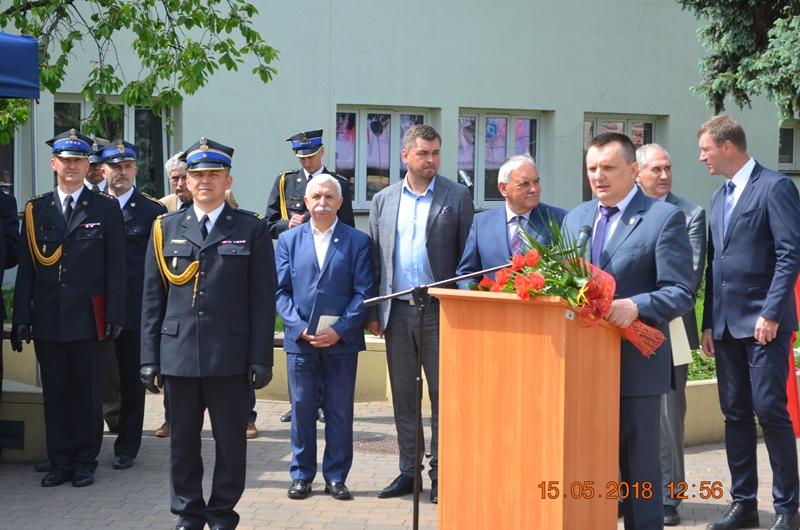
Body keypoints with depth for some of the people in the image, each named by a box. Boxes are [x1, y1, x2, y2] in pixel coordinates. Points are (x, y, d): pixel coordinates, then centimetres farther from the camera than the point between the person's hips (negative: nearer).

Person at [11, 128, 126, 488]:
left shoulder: (106, 209, 4)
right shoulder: (36, 210, 9)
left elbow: (115, 267, 1)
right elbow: (26, 267, 7)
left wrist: (115, 316, -5)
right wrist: (21, 318, 1)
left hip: (89, 319, -2)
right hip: (48, 319, 2)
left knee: (88, 394, 4)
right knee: (54, 392, 7)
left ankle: (85, 462, 14)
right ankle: (59, 462, 15)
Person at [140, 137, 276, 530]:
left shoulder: (252, 230, 2)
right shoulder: (166, 229, 9)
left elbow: (263, 299, 0)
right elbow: (152, 298, 8)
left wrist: (260, 358, -6)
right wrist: (150, 357, 3)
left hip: (230, 356, -2)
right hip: (178, 354, 2)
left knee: (230, 440, 6)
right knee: (183, 440, 9)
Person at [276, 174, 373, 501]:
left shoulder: (357, 241, 3)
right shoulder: (288, 240, 7)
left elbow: (363, 293, -2)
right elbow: (281, 290, 3)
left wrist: (339, 330, -14)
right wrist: (299, 327, -11)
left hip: (341, 340, -1)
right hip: (300, 339, 1)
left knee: (340, 410, 5)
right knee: (301, 408, 6)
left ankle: (336, 476, 14)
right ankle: (301, 475, 16)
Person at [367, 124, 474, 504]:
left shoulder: (457, 197, 1)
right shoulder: (383, 200, 10)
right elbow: (375, 258, 11)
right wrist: (372, 311, 6)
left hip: (440, 309, -3)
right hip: (397, 310, 3)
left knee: (443, 394, 1)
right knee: (403, 394, 9)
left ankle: (440, 473, 9)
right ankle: (408, 471, 18)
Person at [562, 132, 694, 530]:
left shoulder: (664, 218, -5)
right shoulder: (575, 218, 13)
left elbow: (680, 293, -11)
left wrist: (636, 306, -27)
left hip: (635, 364, -5)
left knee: (638, 465, 3)